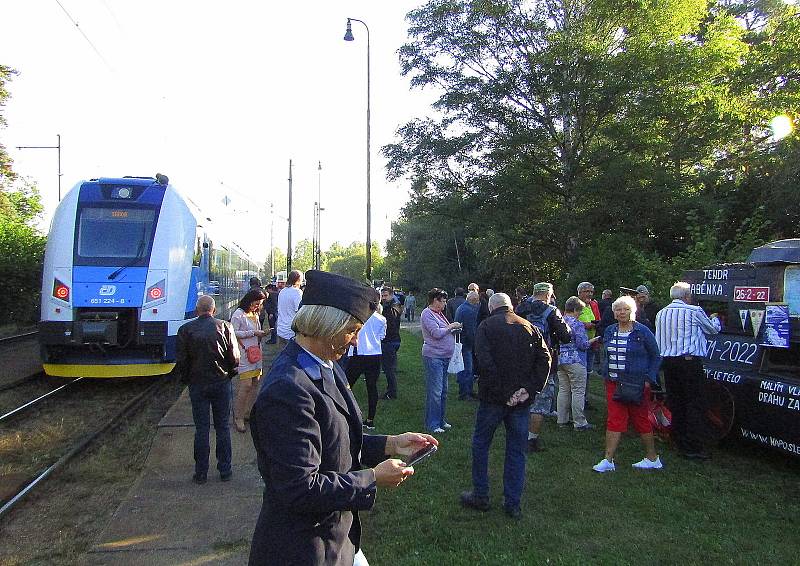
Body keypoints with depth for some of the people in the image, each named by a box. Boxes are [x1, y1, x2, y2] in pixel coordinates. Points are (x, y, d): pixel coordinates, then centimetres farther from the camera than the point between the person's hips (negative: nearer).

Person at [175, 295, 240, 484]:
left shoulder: (186, 329, -7)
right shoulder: (225, 327, -6)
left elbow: (180, 361, -4)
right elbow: (235, 357, -4)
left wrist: (186, 379, 12)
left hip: (197, 384, 0)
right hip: (221, 383, 0)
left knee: (201, 428, 7)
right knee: (223, 427, 10)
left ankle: (201, 472, 14)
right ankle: (225, 470, 16)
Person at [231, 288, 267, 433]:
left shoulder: (255, 314, 17)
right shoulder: (239, 314, -7)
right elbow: (234, 333, -14)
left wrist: (260, 334, 7)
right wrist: (253, 333, -15)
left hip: (255, 353, 8)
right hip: (244, 354, -8)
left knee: (255, 383, 4)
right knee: (246, 384, -12)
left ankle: (248, 412, 17)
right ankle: (238, 417, -2)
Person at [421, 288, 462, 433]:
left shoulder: (439, 313, 17)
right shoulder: (427, 314, -12)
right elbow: (436, 333, -22)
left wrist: (453, 329, 9)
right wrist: (450, 326, -9)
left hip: (445, 356, 10)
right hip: (433, 357, -10)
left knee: (443, 390, 15)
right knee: (435, 392, -7)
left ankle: (440, 420, 25)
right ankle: (432, 424, 0)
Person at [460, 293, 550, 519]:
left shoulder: (486, 326, -4)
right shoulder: (529, 327, 7)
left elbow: (486, 362, -18)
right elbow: (545, 359, -4)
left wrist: (503, 393, -16)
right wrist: (529, 389, -8)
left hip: (493, 398, -3)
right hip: (521, 399, 3)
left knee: (481, 444, 13)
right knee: (516, 450, 11)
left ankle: (480, 496, 21)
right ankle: (513, 504, 16)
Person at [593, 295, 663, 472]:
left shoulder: (642, 332, -6)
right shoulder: (610, 331, 8)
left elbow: (656, 357, -1)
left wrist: (649, 379, -8)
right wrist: (606, 374, 9)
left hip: (637, 384, -4)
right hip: (613, 383, 4)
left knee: (640, 419, 7)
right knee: (614, 419, 2)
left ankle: (652, 458, 23)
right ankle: (608, 460, 3)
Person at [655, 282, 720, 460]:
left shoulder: (661, 314, 11)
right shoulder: (694, 311, -5)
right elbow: (713, 330, 12)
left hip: (668, 361, 6)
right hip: (690, 361, -6)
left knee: (675, 403, 11)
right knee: (694, 405, -1)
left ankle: (680, 444, 16)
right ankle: (694, 448, -1)